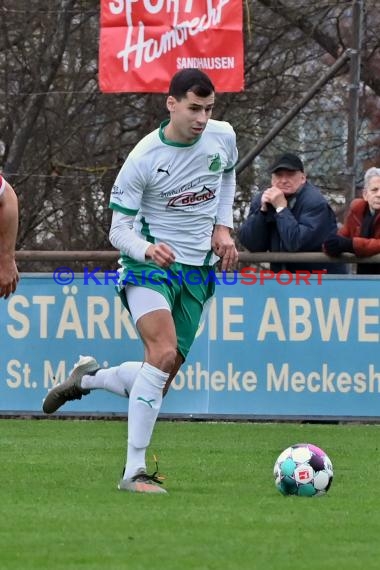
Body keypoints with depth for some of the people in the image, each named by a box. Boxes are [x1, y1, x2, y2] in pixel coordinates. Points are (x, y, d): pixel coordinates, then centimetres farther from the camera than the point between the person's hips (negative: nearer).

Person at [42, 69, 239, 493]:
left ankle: (86, 378, 35)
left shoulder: (223, 137, -2)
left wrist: (223, 227, 10)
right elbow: (119, 230, -11)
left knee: (158, 380, 4)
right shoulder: (143, 159, -17)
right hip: (148, 265, -6)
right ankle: (134, 471, -27)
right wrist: (146, 249, -33)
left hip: (198, 270, 6)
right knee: (163, 352, -30)